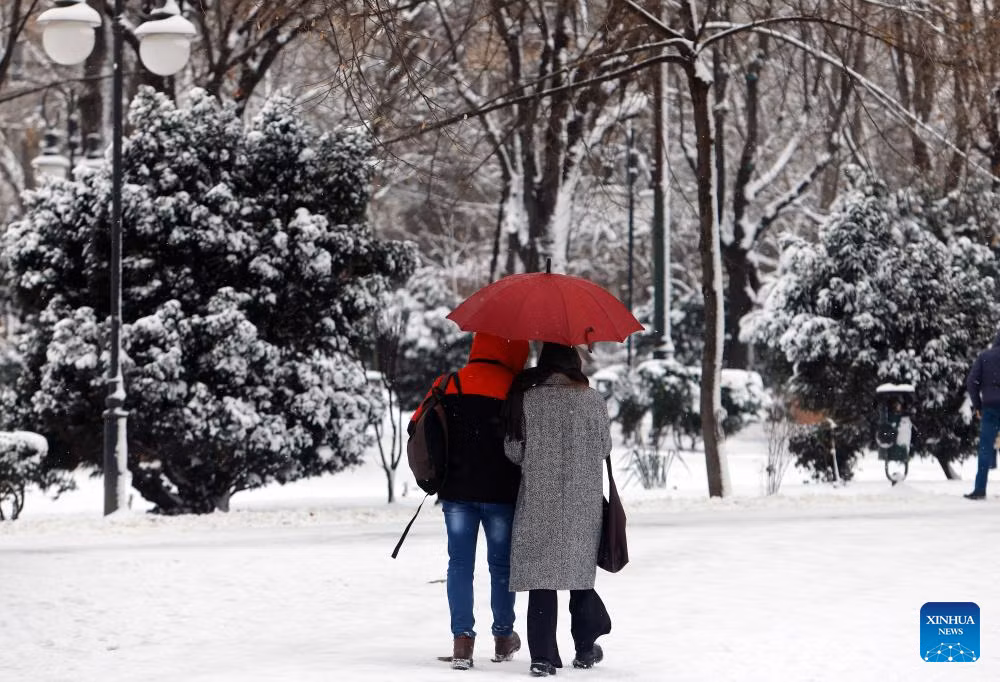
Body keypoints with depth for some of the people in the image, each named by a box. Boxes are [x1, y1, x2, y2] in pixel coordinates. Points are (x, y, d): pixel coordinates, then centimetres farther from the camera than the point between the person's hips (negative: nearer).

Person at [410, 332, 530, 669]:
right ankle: (503, 637, 22)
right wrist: (524, 486, 8)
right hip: (501, 492, -2)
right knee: (501, 563, 12)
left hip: (456, 491, 2)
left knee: (460, 563, 5)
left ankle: (462, 640, -3)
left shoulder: (447, 386, 1)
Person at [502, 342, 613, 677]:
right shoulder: (593, 400, -4)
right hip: (584, 504, 1)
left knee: (540, 574, 1)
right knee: (581, 570, 16)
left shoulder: (527, 399, -6)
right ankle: (585, 648, 24)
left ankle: (543, 656, -6)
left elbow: (513, 450, -2)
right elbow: (605, 447, 5)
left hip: (539, 502, -1)